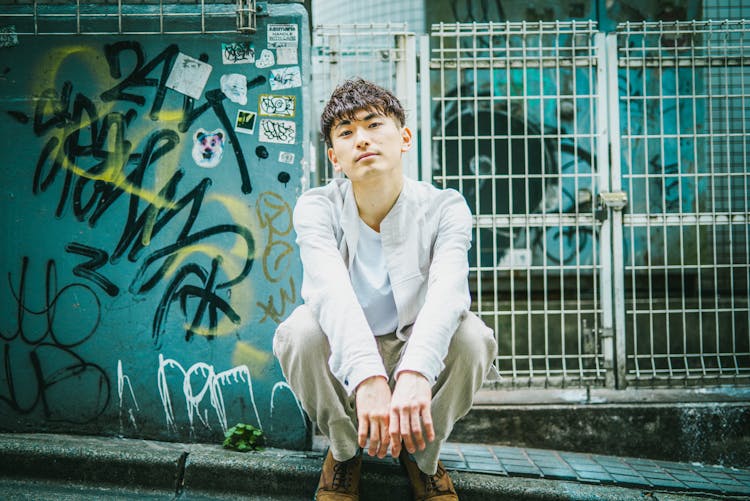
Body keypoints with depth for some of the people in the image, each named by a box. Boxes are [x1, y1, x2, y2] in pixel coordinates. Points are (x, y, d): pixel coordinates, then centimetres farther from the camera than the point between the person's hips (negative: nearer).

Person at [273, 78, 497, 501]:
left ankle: (423, 454, -1)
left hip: (418, 355, 0)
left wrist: (415, 372, -55)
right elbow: (330, 289, -35)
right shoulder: (317, 208, -16)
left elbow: (448, 290, -35)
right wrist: (367, 377, -54)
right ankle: (344, 450, -3)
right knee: (300, 330, -32)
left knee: (472, 336, -30)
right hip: (343, 361, 0)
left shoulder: (444, 208, -16)